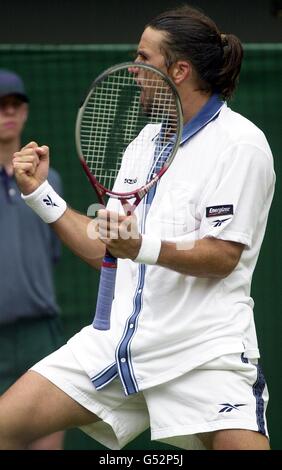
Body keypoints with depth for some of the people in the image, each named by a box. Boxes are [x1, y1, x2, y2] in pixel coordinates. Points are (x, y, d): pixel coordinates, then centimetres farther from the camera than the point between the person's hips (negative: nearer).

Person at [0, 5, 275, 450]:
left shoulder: (239, 143, -8)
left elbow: (223, 257, -15)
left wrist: (143, 247, -30)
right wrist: (40, 193, 10)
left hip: (204, 346, -7)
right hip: (121, 335, 7)